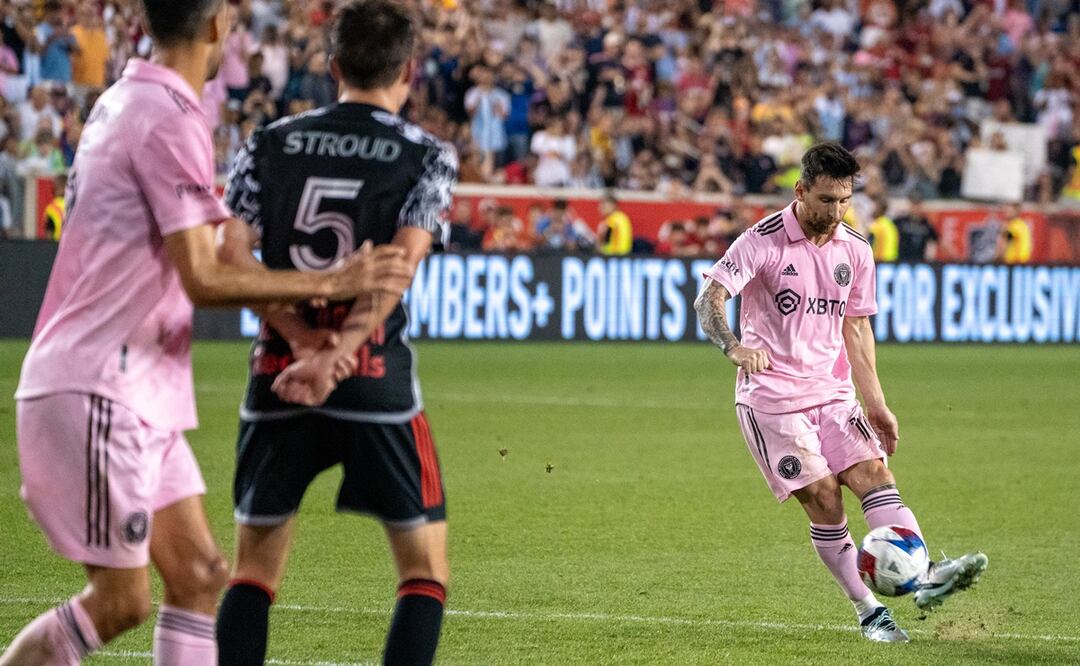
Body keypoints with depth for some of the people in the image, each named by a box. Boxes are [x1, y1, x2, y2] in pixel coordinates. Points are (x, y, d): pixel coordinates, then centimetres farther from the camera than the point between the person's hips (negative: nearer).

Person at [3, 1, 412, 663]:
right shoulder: (171, 120, -17)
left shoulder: (124, 102, 13)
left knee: (199, 576, 7)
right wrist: (331, 283, -15)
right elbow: (204, 280, -21)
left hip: (138, 395, 10)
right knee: (122, 601, -4)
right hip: (98, 392, -10)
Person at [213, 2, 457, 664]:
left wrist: (303, 339, -10)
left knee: (254, 570, 12)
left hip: (277, 379, 3)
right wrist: (332, 356, -20)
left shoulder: (269, 144, 9)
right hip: (379, 382, -3)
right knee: (426, 569, 9)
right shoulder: (426, 155, 0)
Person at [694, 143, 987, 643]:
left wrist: (876, 405, 16)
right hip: (772, 397, -5)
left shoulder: (855, 250, 8)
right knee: (823, 497, -11)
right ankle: (868, 611, -2)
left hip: (833, 393, 5)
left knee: (873, 472, -15)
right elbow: (709, 299, -18)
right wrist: (733, 347, -39)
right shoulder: (763, 241, -10)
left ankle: (926, 578, -28)